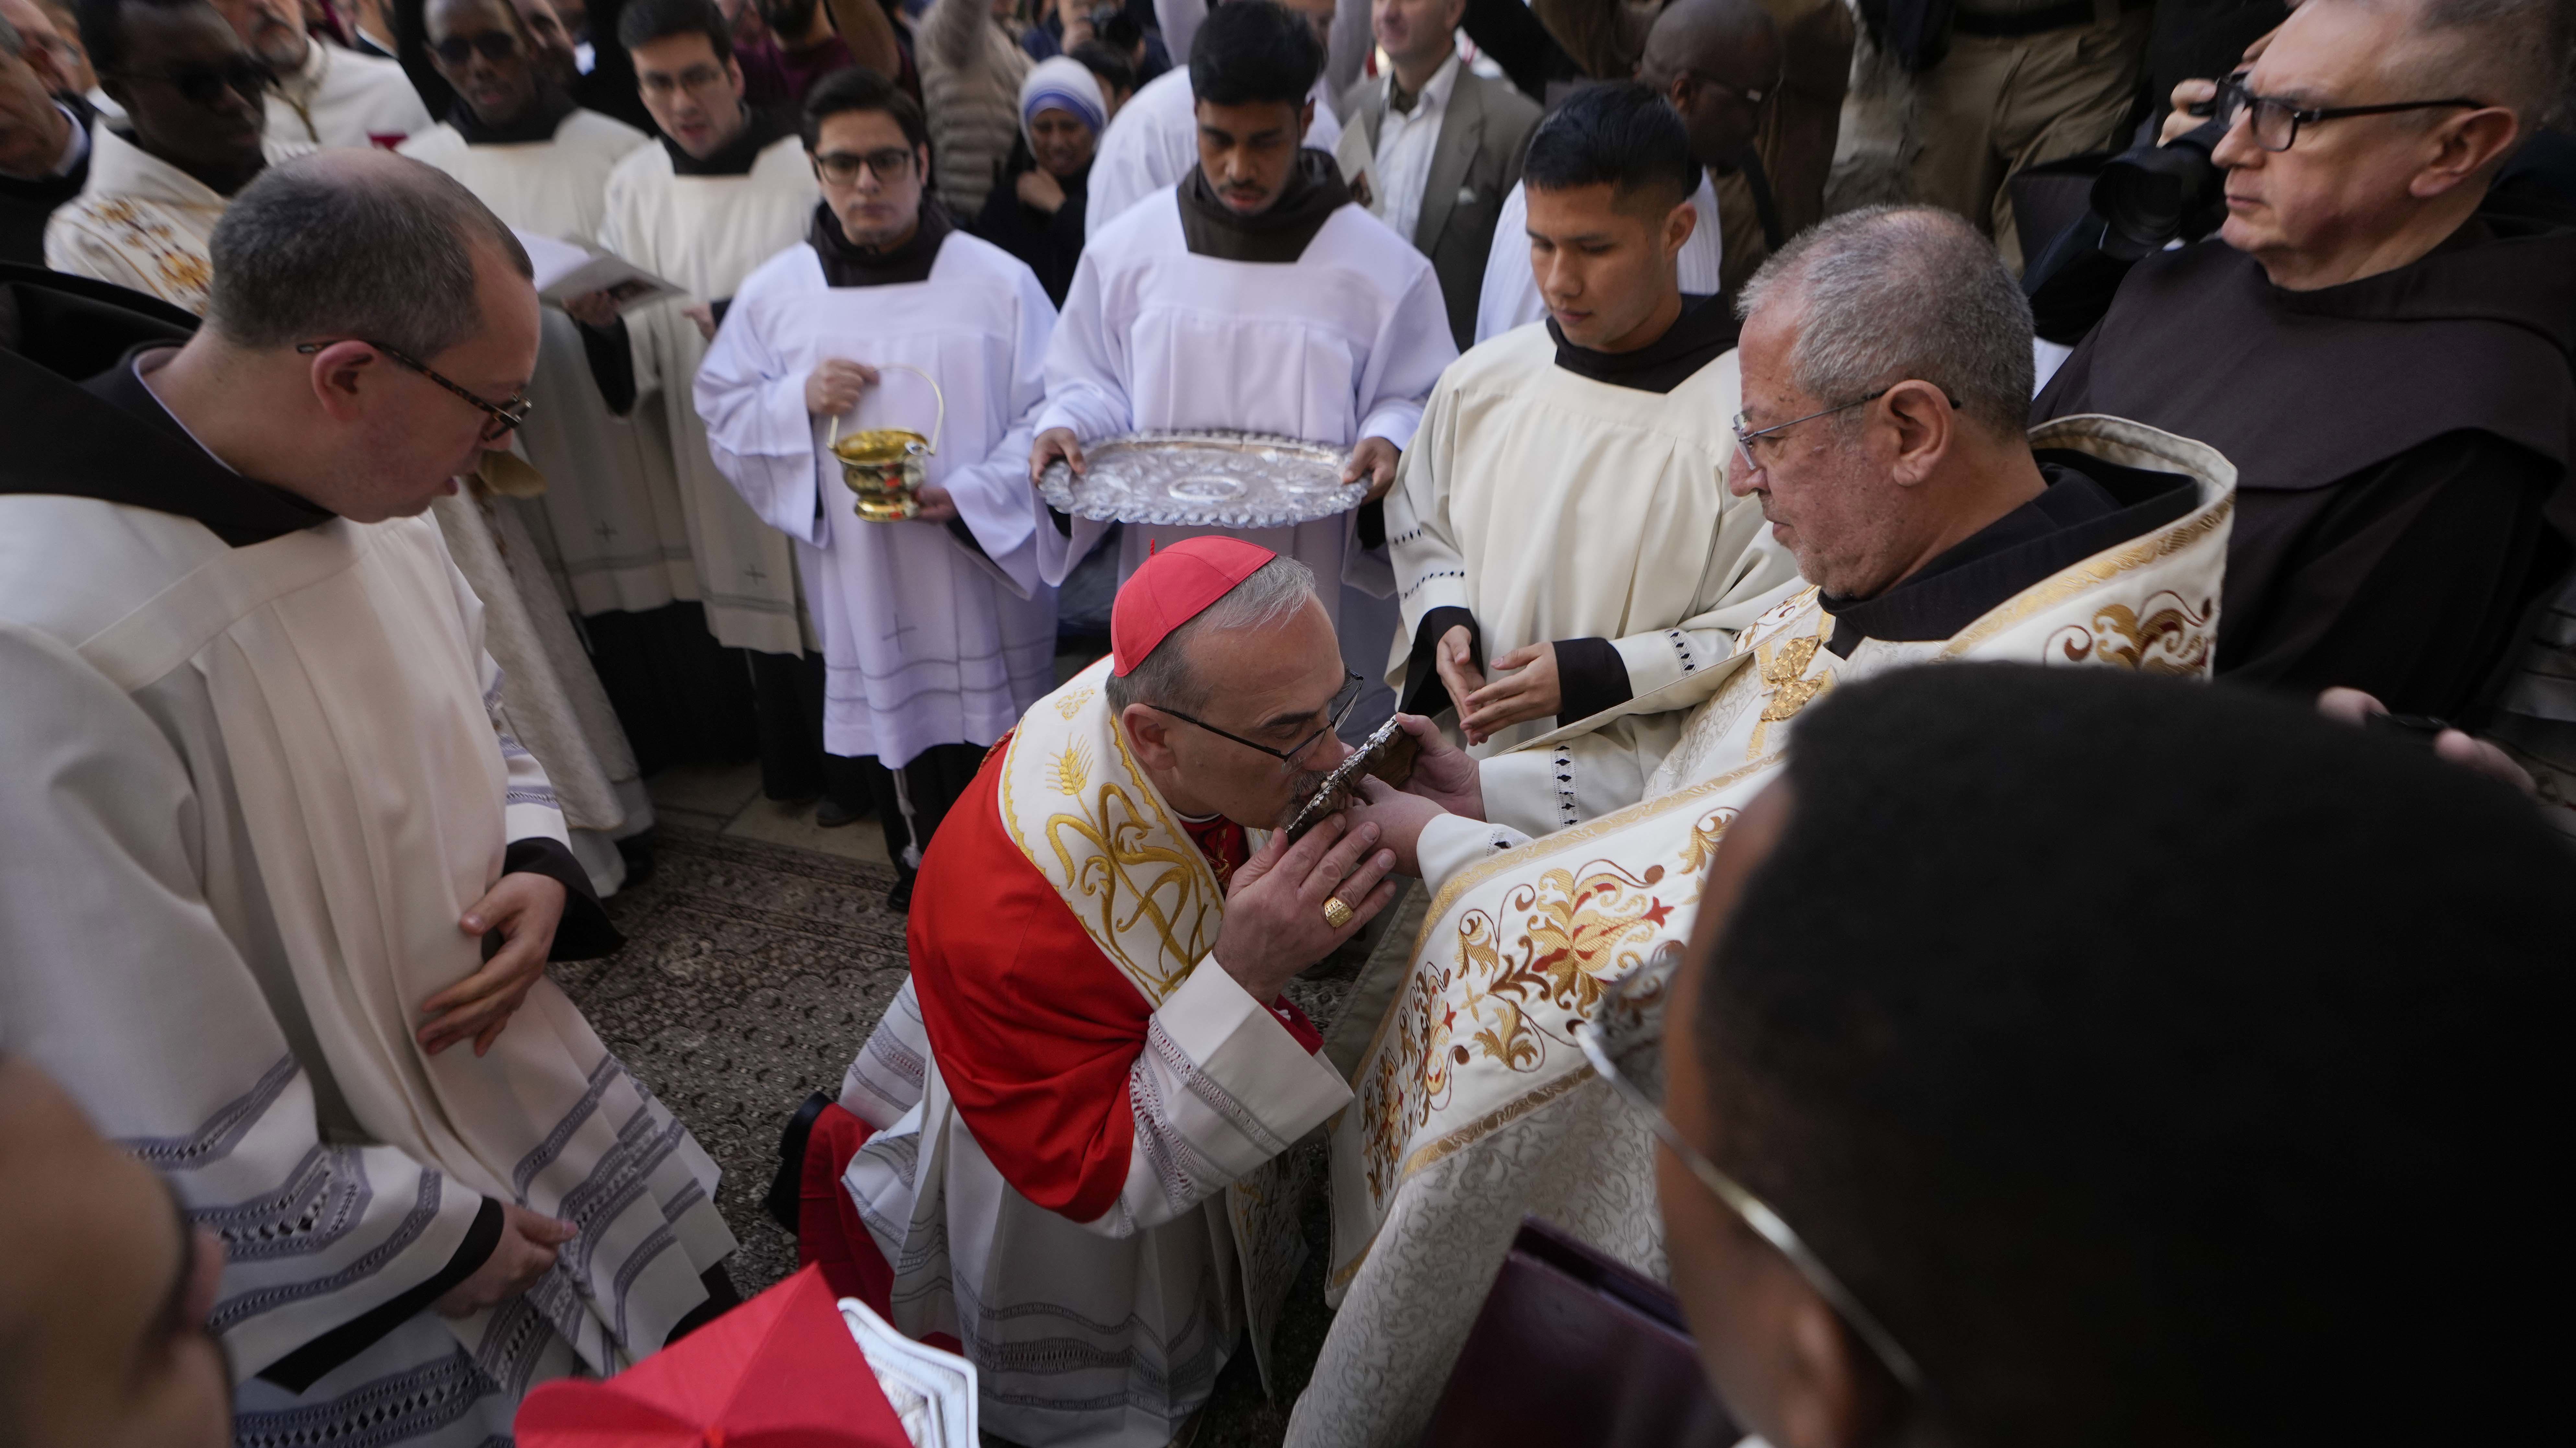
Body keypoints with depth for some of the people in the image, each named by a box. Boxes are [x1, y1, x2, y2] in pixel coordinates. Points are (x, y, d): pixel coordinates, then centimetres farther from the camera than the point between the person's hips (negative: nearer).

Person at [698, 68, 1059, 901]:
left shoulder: (997, 281, -5)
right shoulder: (773, 292, 3)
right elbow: (722, 410, 9)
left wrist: (973, 494, -18)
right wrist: (798, 400, -12)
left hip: (985, 567, -2)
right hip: (858, 576, 2)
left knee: (999, 745, 9)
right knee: (888, 736, 14)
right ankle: (922, 875, 38)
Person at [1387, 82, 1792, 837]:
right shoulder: (1481, 381, 7)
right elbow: (1421, 525, 20)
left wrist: (1596, 675, -15)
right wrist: (1444, 620, 0)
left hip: (1647, 777, -5)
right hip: (1481, 754, 5)